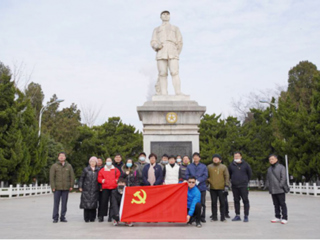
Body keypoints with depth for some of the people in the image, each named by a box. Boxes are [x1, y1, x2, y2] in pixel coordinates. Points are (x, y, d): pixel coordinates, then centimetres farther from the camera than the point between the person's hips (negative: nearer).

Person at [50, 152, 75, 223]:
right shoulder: (54, 166, 3)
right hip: (57, 188, -2)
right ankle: (55, 218, 8)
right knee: (56, 203, 1)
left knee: (64, 203, 5)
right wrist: (53, 187, -7)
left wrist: (71, 186, 1)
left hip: (66, 188, 2)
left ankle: (63, 217, 14)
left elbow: (72, 176, 8)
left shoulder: (69, 166, 8)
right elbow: (52, 177, 0)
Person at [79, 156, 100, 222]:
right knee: (86, 204, -4)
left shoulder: (98, 170, 10)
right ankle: (86, 218, 6)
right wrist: (80, 187, 0)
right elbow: (81, 178, 6)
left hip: (95, 190, 1)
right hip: (86, 190, -1)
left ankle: (92, 218, 11)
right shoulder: (86, 169, 6)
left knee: (93, 204, 0)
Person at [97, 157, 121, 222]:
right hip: (105, 188, 0)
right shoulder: (102, 170, 11)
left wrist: (117, 180, -8)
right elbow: (99, 178, 12)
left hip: (114, 188, 0)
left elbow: (119, 177, 10)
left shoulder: (116, 170, 10)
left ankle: (110, 216, 11)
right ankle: (101, 216, 1)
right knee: (104, 201, -6)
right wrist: (102, 180, -7)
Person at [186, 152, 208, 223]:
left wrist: (198, 180, -14)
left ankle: (202, 217, 12)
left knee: (202, 203, 3)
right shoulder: (189, 166, 11)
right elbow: (187, 175, 5)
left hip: (201, 187, 0)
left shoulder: (203, 166, 9)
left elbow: (205, 175, -1)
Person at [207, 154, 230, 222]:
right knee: (213, 203, 5)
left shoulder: (224, 167, 5)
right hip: (212, 188, 1)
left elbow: (226, 177, 2)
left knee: (222, 203, 3)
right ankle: (214, 217, 14)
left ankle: (223, 217, 11)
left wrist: (226, 185, -6)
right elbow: (207, 176, 12)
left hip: (221, 188, -1)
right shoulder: (209, 167, 9)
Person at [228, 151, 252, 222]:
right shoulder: (231, 165, 5)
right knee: (236, 201, 9)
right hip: (234, 186, 3)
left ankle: (246, 216, 3)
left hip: (243, 186, -3)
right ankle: (237, 215, 17)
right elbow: (229, 174, 19)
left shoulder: (245, 164, 0)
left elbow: (250, 173, 11)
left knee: (245, 200, -3)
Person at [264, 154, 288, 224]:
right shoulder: (269, 169, 17)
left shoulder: (281, 167, -3)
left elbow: (283, 177, -9)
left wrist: (280, 185, -17)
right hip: (272, 190, 6)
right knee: (276, 204, 10)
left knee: (282, 204, -2)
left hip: (280, 190, -6)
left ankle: (284, 218, 3)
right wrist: (267, 186, 10)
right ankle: (278, 217, 18)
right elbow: (268, 178, 21)